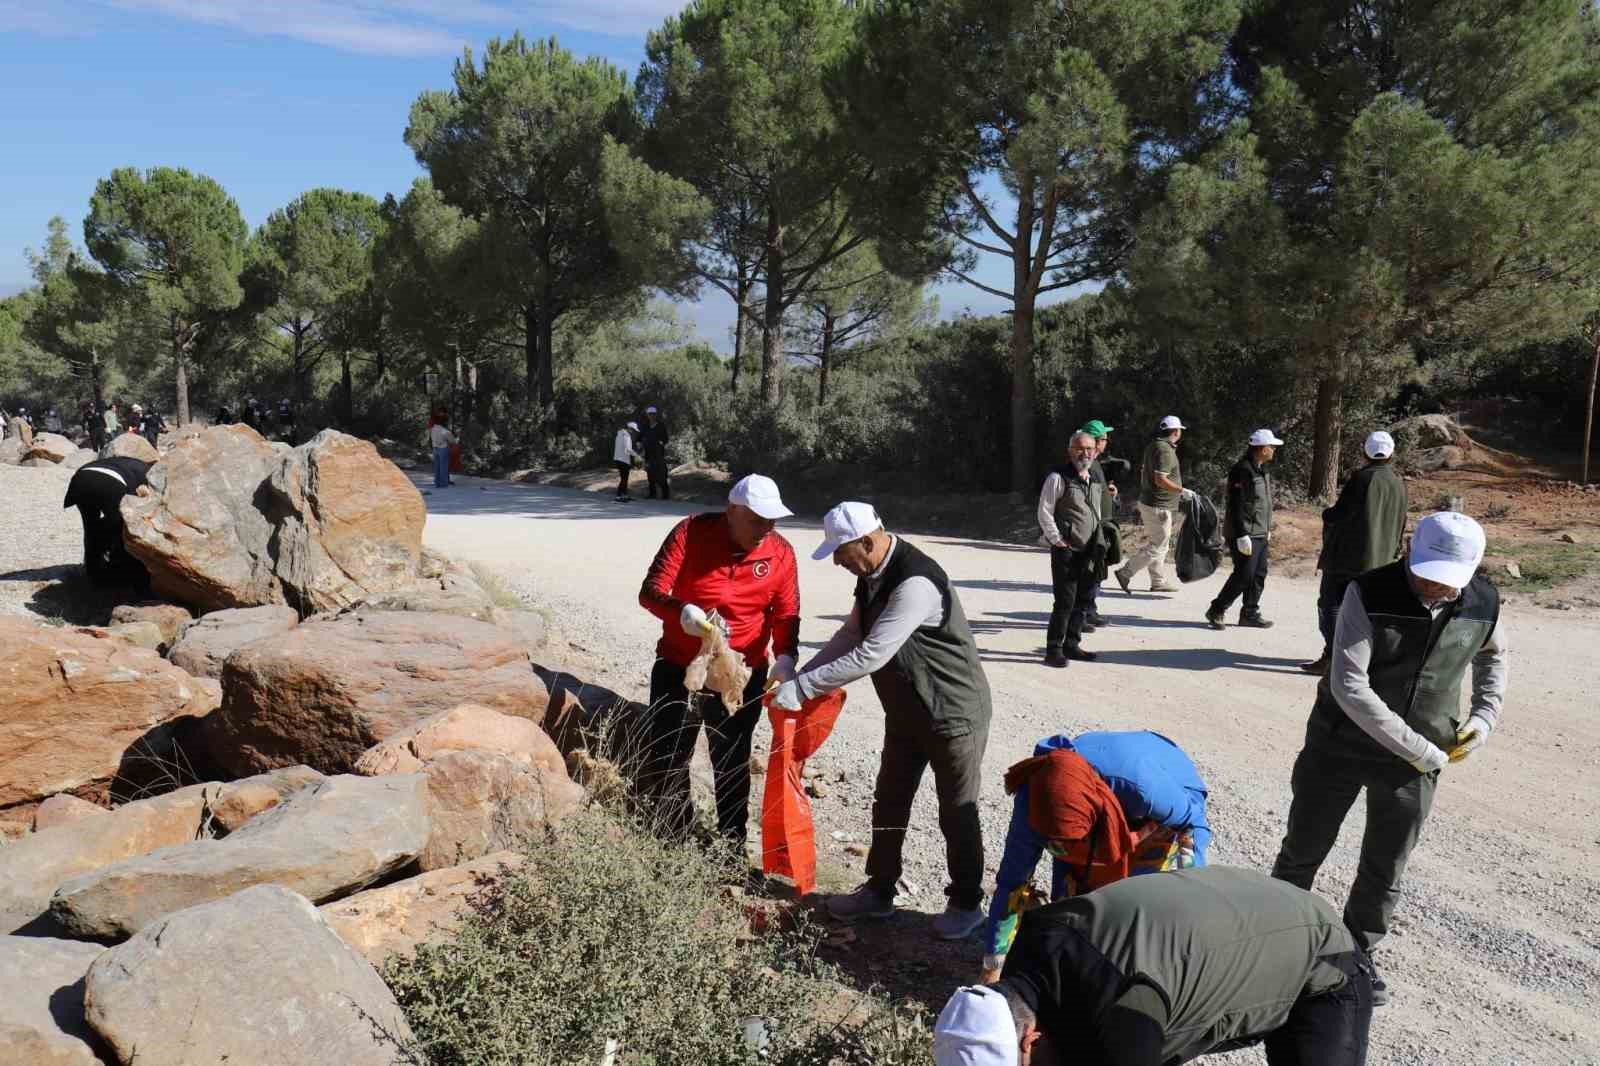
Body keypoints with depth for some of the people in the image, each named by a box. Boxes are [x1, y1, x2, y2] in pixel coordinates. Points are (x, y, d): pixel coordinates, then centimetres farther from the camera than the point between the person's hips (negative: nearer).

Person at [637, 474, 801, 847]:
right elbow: (650, 592, -19)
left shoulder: (781, 553, -9)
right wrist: (681, 612, -40)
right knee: (666, 758, 6)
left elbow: (786, 615, -4)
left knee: (731, 762, 14)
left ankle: (732, 844, 29)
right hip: (678, 665, -1)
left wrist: (785, 656, -23)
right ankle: (672, 841, 25)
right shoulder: (691, 533, -15)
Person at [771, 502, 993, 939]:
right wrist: (796, 677, -3)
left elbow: (870, 655, -34)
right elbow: (849, 636, 7)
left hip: (953, 714, -9)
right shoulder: (872, 574, -2)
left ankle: (966, 905, 27)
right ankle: (879, 892, 33)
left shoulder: (916, 583, -33)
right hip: (905, 711, 9)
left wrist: (802, 689, -28)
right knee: (889, 803, 17)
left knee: (957, 814, 8)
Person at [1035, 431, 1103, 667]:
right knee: (1065, 601, -9)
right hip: (1065, 550, -7)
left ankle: (1072, 645, 23)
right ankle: (1053, 650, -1)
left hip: (1087, 551, 7)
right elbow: (1044, 513, -11)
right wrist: (1057, 540, -13)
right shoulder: (1058, 478, -9)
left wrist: (1097, 545, 16)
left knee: (1081, 600, 11)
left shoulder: (1094, 481, 15)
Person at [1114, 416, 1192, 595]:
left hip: (1147, 501, 10)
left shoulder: (1152, 446, 10)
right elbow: (1160, 480, -26)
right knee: (1157, 547, -5)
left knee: (1156, 544, 16)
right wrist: (1182, 490, -20)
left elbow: (1143, 471, 20)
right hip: (1159, 507, -10)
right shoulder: (1165, 450, -19)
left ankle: (1159, 581, 22)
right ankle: (1126, 573, -5)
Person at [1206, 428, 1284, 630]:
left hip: (1261, 534, 10)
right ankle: (1216, 611, 0)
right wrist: (1242, 535, -23)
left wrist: (1267, 529, 23)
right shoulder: (1242, 470, -17)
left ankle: (1250, 614, 19)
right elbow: (1237, 506, -21)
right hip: (1245, 534, -10)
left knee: (1259, 575, 10)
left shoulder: (1263, 470, 15)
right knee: (1244, 575, -10)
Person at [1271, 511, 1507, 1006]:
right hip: (1340, 745, -2)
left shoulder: (1484, 605, -9)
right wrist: (1419, 750, -26)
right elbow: (1348, 686, -28)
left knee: (1385, 871, 11)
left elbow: (1493, 655, 16)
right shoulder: (1370, 594, -23)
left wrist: (1485, 715, 2)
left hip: (1417, 760, 3)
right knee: (1302, 852, 11)